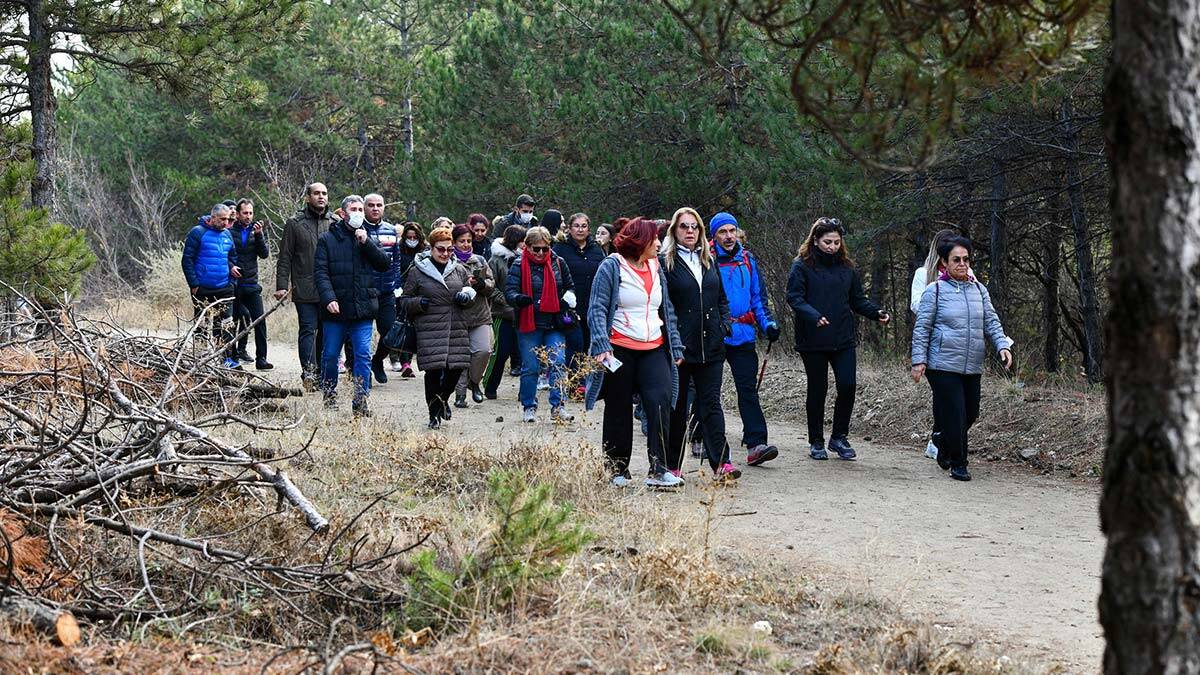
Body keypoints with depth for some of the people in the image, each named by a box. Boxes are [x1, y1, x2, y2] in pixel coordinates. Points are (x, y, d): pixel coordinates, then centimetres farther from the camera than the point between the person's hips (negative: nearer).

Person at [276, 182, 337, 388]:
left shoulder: (335, 223, 10)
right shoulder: (295, 223, 3)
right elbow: (285, 257, 3)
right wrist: (282, 285, -4)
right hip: (304, 290, -3)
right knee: (308, 330, -6)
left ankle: (322, 373, 14)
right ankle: (308, 373, -7)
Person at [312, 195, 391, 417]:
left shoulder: (368, 238, 12)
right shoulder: (328, 239, 3)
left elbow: (386, 264, 1)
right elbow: (320, 272, -4)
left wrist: (367, 243, -9)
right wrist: (328, 298, -18)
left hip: (363, 308, 1)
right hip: (336, 308, -1)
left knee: (363, 355, -5)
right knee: (330, 355, 8)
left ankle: (361, 401, 0)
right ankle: (329, 398, 24)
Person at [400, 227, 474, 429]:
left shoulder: (459, 270, 12)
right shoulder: (417, 272, 3)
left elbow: (471, 289, 24)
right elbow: (404, 300, 8)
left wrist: (466, 295, 0)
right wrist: (418, 303, -13)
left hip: (456, 329, 4)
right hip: (430, 331, -3)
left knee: (456, 367, 1)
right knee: (434, 370, -6)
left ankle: (442, 398, 31)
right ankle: (434, 413, 9)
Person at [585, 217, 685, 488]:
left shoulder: (656, 268, 14)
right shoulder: (611, 267, -4)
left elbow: (667, 310, 19)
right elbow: (597, 309, -9)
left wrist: (675, 346, 15)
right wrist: (601, 345, -20)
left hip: (654, 349, 4)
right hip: (620, 351, -4)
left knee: (660, 402, -15)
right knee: (619, 411, 6)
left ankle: (658, 470, -15)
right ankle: (618, 471, 18)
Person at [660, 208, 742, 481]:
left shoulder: (709, 261, 15)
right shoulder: (664, 262, -3)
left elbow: (721, 299, 21)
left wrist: (725, 324, 5)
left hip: (710, 345, 4)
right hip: (679, 346, -4)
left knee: (711, 403, 0)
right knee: (676, 406, 4)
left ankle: (721, 463, -5)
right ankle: (672, 465, 12)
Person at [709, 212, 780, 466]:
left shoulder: (747, 260, 11)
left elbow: (758, 296, 17)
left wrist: (767, 323, 3)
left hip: (742, 337, 3)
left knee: (748, 388, -6)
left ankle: (755, 444, -12)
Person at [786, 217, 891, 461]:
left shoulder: (847, 267, 11)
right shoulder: (803, 266, -2)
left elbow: (858, 300, 15)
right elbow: (794, 297, -11)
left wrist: (876, 313, -3)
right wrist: (813, 315, -28)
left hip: (843, 339, 3)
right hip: (813, 340, -3)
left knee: (847, 385, -7)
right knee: (817, 390, 5)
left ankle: (839, 437, 11)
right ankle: (816, 442, 18)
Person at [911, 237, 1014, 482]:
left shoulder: (979, 290, 11)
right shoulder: (935, 291, -3)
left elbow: (991, 322, 11)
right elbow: (922, 328, -2)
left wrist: (1003, 345, -6)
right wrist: (918, 360, -7)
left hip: (973, 367, 5)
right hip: (943, 366, -5)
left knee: (970, 414, 11)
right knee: (954, 415, -8)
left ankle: (943, 446, 36)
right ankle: (958, 464, 5)